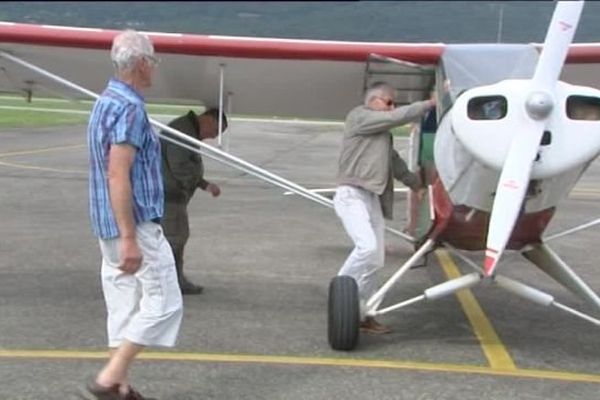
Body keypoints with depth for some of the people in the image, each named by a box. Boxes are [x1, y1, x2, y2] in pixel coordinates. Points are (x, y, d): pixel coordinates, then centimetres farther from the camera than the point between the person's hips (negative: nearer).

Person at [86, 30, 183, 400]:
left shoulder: (106, 102, 14)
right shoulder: (129, 108, -17)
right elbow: (118, 176, -24)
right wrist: (130, 239, -25)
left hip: (111, 227, 10)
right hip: (135, 225, -10)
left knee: (125, 308, 13)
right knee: (163, 304, -3)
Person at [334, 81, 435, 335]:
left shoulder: (383, 132, 26)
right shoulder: (358, 117, 0)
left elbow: (394, 161, 34)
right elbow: (398, 117, -9)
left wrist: (416, 184, 35)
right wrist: (429, 104, -3)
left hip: (373, 198, 9)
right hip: (352, 194, -9)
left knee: (376, 257, 1)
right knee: (367, 247, -25)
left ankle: (361, 314, 5)